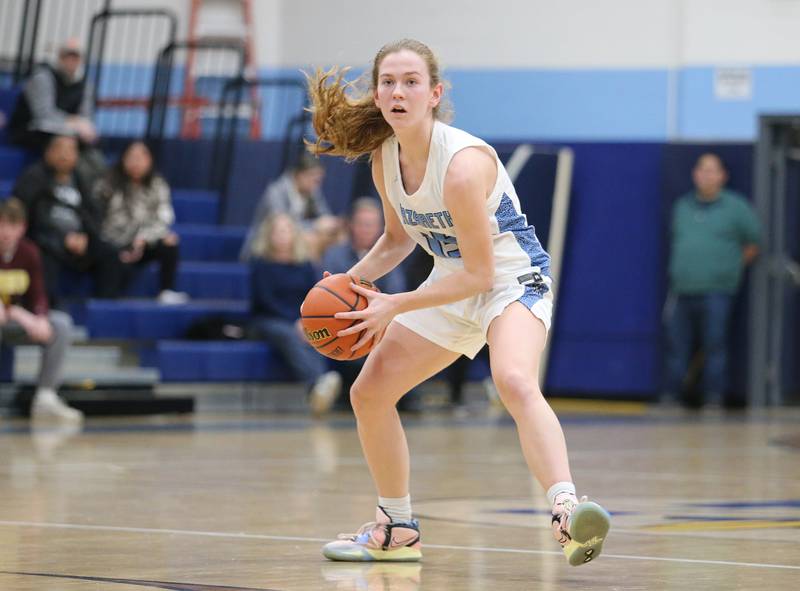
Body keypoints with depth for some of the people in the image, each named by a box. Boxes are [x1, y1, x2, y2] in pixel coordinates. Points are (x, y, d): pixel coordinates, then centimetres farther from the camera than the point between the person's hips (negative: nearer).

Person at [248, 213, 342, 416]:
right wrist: (295, 322, -15)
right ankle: (317, 382, -66)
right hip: (268, 321, -3)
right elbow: (265, 300, -5)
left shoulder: (305, 265, 16)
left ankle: (320, 396, -58)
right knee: (290, 336, -38)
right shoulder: (260, 263, 5)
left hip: (303, 322, 3)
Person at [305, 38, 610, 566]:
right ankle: (397, 531, 24)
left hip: (513, 279, -8)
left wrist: (394, 307, -22)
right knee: (369, 393, 8)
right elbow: (398, 238, 13)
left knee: (515, 381, -37)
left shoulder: (463, 163, -29)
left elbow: (479, 273, -25)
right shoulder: (384, 158, -6)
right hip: (453, 285, 9)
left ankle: (568, 514, -52)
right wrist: (352, 280, -4)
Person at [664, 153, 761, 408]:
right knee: (676, 347, 5)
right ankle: (670, 396, 13)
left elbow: (754, 244, 8)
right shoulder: (682, 206, 15)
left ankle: (714, 399, 0)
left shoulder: (735, 207, 2)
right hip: (682, 291, 4)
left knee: (715, 346, -5)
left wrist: (733, 266, 8)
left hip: (716, 292, -4)